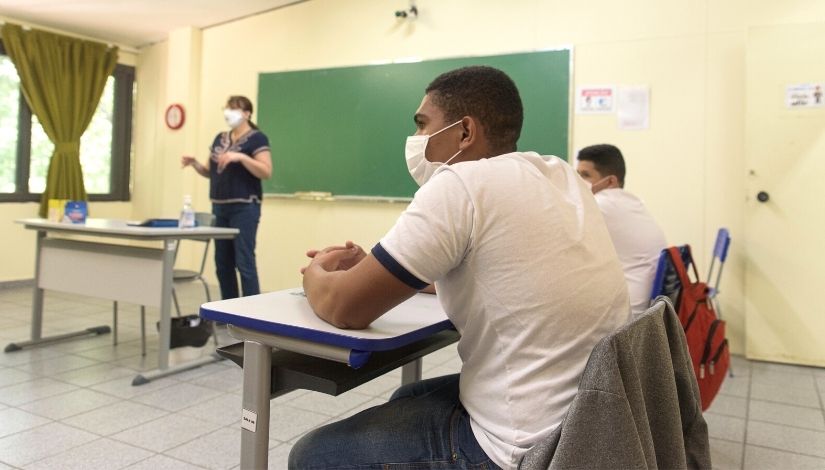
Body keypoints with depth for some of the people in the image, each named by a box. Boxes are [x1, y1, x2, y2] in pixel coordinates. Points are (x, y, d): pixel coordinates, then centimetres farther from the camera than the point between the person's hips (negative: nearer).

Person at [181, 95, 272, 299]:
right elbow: (210, 172, 20)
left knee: (244, 262, -9)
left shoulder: (257, 138, -5)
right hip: (220, 208, 8)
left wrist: (241, 157, -25)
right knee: (222, 263, 10)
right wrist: (194, 163, 2)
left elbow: (266, 172, -15)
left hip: (244, 208, -7)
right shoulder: (220, 139, 16)